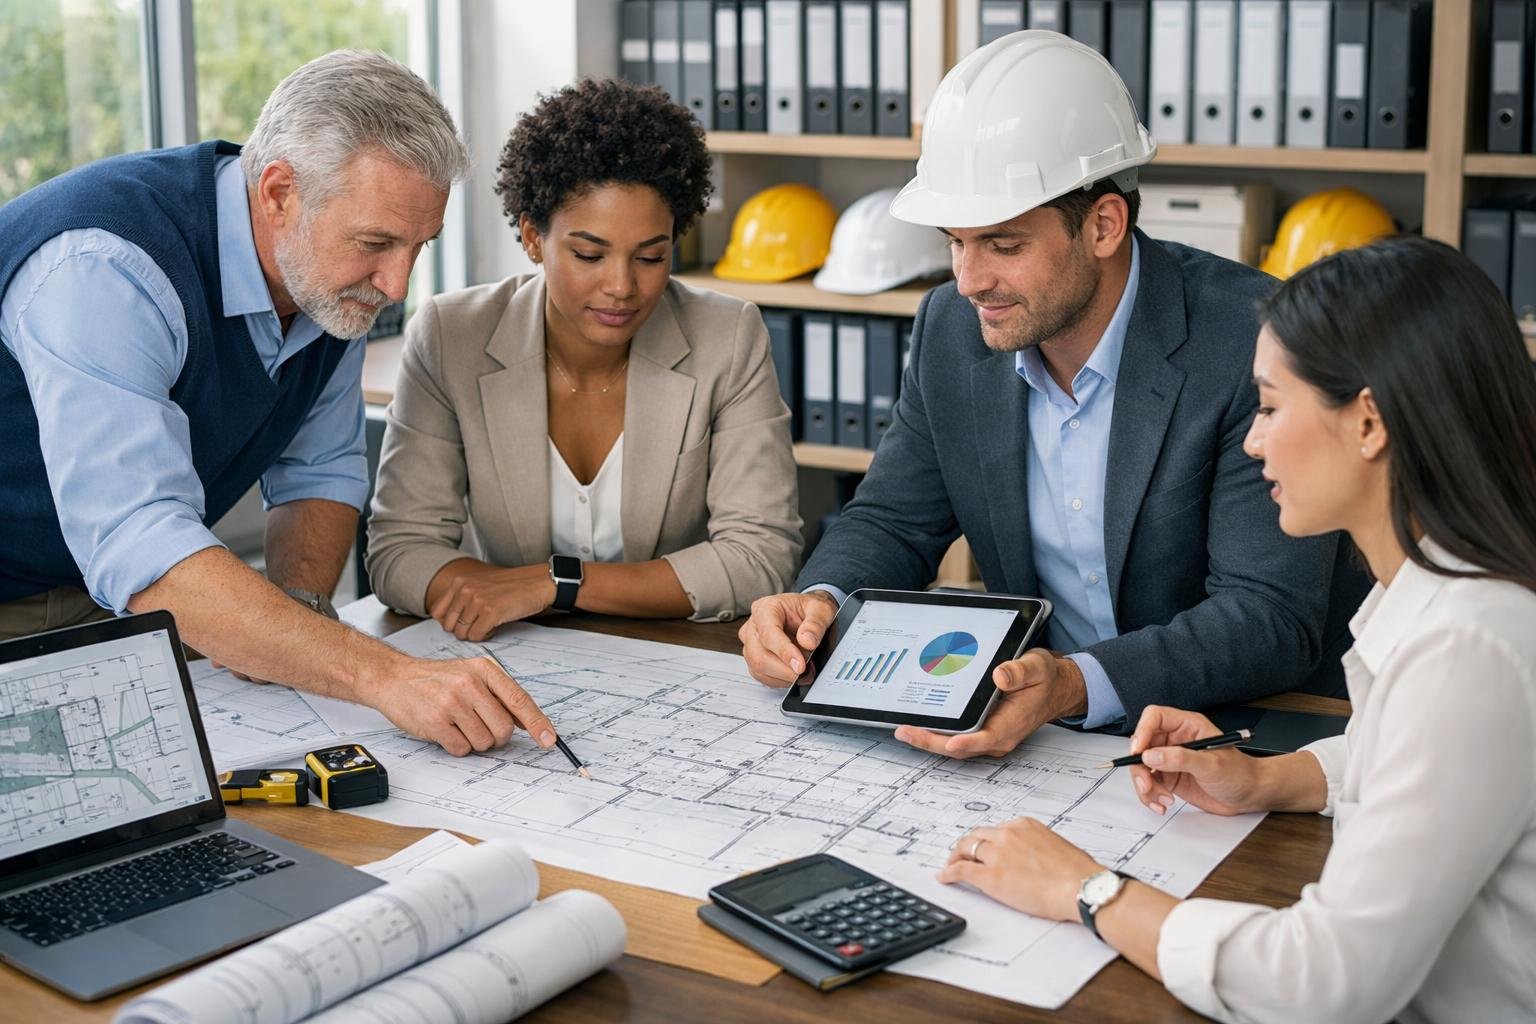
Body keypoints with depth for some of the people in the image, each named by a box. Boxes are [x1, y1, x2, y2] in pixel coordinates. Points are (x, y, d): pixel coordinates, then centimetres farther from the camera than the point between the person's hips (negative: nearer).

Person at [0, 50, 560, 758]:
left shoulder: (335, 277, -6)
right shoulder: (105, 269, -32)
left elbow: (319, 473, 6)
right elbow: (138, 554, -41)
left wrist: (298, 608, -15)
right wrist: (387, 676, -48)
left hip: (119, 603, 6)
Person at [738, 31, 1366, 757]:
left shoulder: (1257, 342, -20)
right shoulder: (951, 326, -2)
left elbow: (1274, 616, -23)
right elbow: (891, 521, 9)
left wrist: (1077, 685, -39)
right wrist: (821, 603, -15)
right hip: (1035, 727, 5)